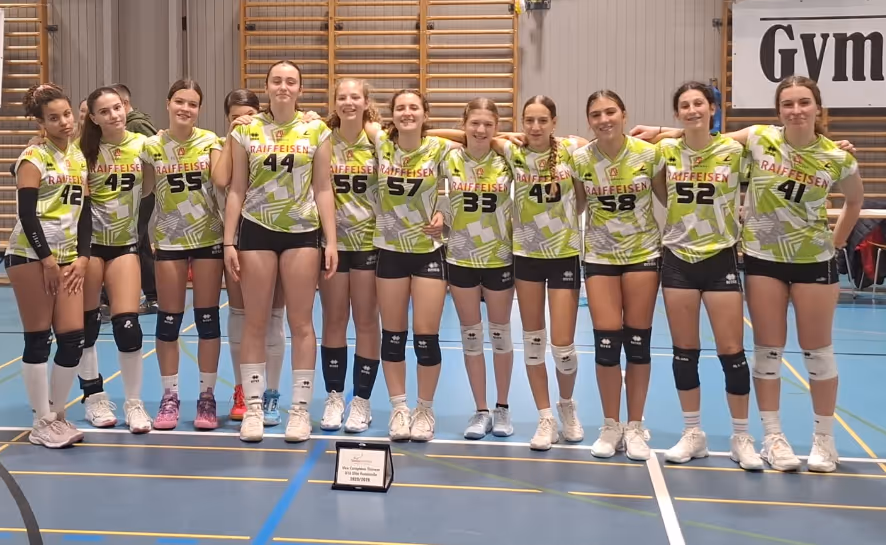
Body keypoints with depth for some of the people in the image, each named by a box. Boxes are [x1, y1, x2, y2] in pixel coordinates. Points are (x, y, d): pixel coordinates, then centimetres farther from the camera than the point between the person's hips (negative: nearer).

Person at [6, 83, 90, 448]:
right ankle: (43, 423, 8)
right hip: (30, 256, -6)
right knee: (38, 340, -1)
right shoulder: (33, 158, -6)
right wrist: (47, 260, -14)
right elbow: (26, 214, -12)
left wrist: (82, 257, 2)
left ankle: (57, 413, 16)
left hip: (67, 257, 6)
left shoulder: (79, 157, 12)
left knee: (73, 338, 1)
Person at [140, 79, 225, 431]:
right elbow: (143, 190, 5)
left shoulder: (209, 140, -1)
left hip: (208, 237, -1)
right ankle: (170, 396, 16)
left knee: (208, 318, 3)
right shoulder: (152, 146, 1)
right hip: (169, 240, 1)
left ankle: (207, 396, 12)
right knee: (168, 319, 4)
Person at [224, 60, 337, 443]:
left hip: (302, 232, 0)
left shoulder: (316, 131, 2)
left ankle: (300, 410, 11)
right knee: (254, 323, 3)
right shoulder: (246, 131, 3)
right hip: (256, 230, 1)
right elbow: (236, 190, 4)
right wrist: (229, 242, -2)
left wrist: (331, 241, -3)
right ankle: (253, 409, 12)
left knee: (301, 323, 3)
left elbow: (323, 190, 3)